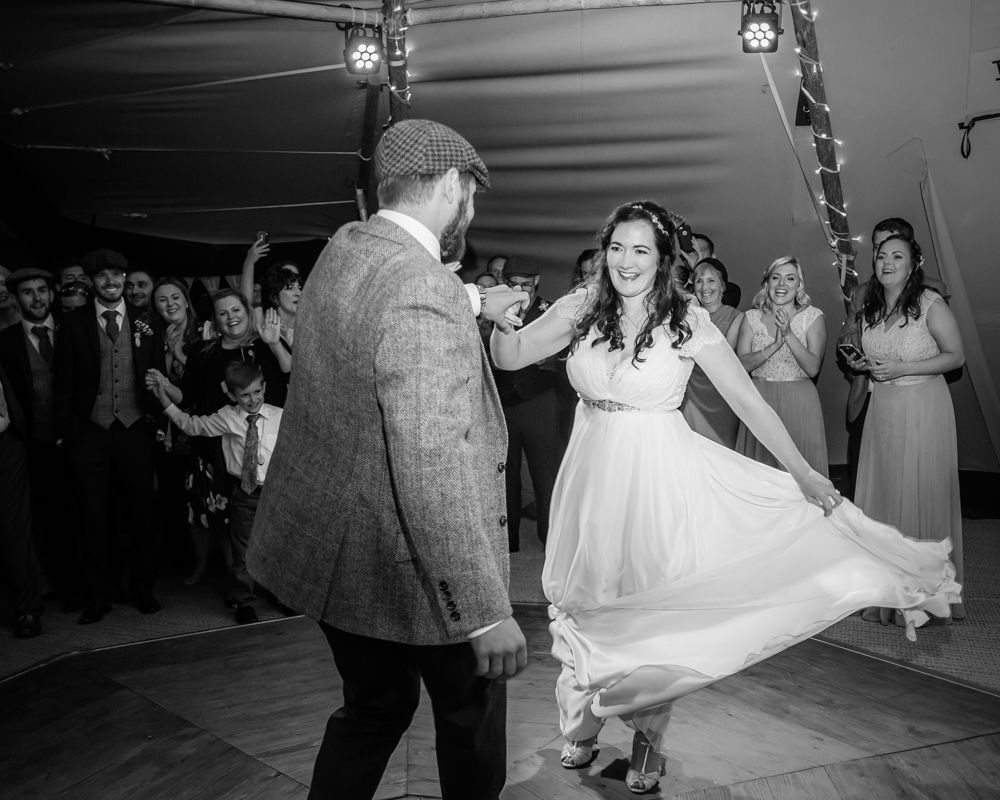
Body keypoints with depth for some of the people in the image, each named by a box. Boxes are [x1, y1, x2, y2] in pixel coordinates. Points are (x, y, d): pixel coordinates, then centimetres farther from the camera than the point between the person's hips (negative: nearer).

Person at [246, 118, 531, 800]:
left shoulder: (343, 250, 2)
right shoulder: (425, 296, -27)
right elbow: (432, 473, -32)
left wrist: (473, 304, 38)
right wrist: (487, 612, -28)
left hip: (331, 542, 8)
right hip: (404, 565, -8)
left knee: (375, 706, 23)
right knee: (471, 706, 17)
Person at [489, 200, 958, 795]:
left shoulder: (687, 321, -10)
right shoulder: (582, 308, -2)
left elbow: (749, 400, -10)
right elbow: (510, 357, -1)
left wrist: (803, 472, -13)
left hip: (658, 475, -3)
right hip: (593, 474, 3)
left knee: (652, 605, 7)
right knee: (584, 603, 13)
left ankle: (648, 737, 28)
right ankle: (584, 725, 36)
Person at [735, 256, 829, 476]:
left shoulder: (813, 317, -1)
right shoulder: (752, 318, 4)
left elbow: (813, 368, -10)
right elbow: (741, 364, -5)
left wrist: (789, 334, -18)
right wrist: (774, 346, -17)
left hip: (798, 402, -1)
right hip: (760, 400, 2)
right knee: (760, 468, 6)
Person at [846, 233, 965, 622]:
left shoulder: (931, 304, -11)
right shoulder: (870, 309, 8)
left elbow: (955, 355, -9)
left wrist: (900, 369, -16)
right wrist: (863, 365, 0)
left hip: (923, 408, -6)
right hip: (882, 410, 6)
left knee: (921, 495, -2)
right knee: (880, 495, 6)